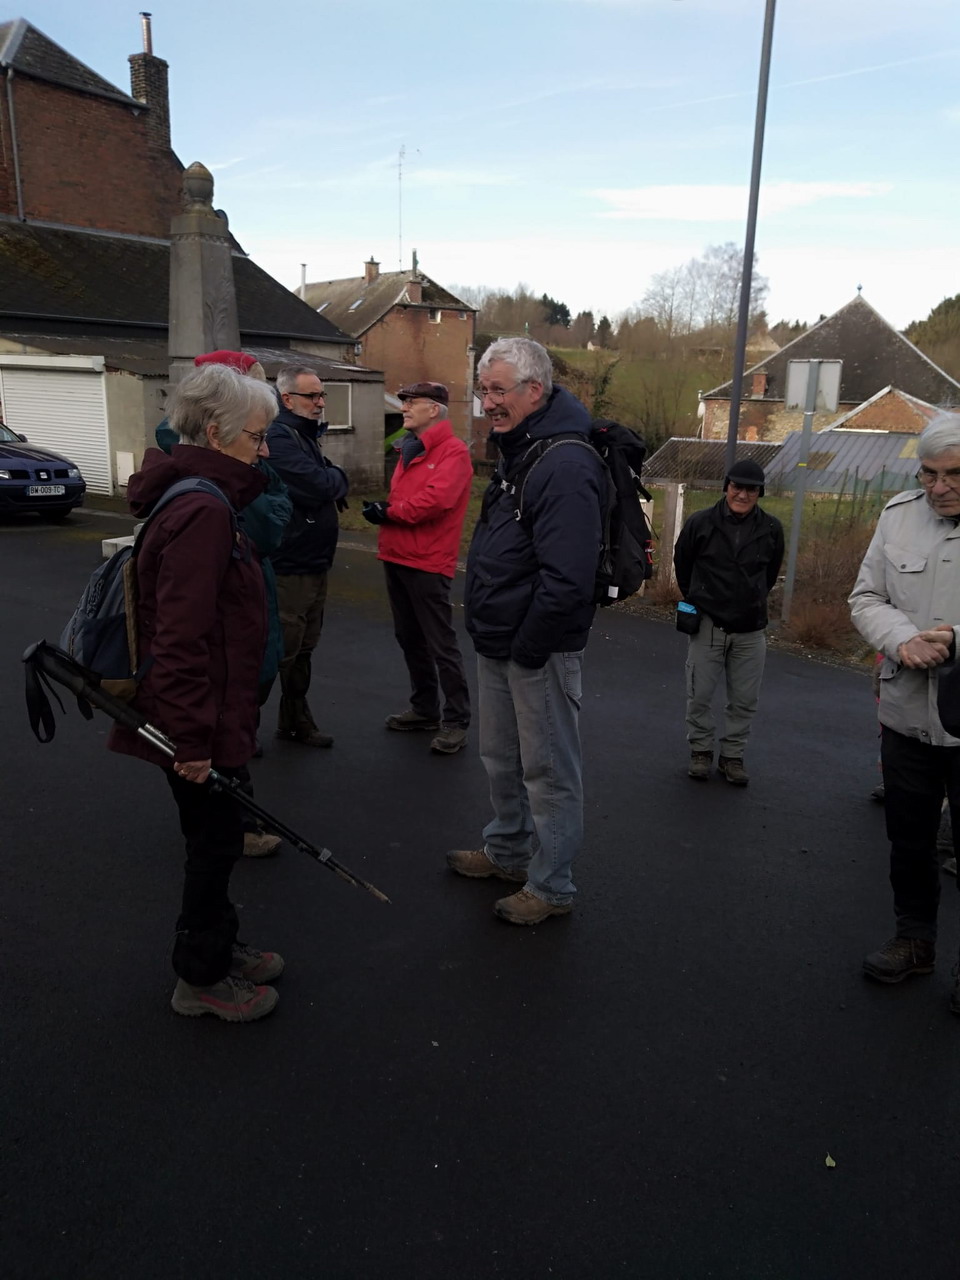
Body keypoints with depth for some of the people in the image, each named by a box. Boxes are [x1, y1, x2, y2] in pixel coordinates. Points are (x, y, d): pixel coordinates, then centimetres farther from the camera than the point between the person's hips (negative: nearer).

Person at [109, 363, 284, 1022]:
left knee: (217, 838, 22)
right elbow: (182, 638, -27)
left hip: (212, 710, 10)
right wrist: (193, 737, -23)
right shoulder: (204, 511, -23)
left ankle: (217, 948, 40)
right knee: (216, 840, 6)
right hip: (199, 719, -10)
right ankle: (201, 978, 26)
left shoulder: (203, 498, 11)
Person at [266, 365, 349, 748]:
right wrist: (337, 477, -6)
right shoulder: (278, 437, -17)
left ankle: (296, 721, 31)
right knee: (279, 650, -3)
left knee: (303, 648, 18)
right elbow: (318, 486, -26)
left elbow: (331, 487, 18)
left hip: (314, 563, 10)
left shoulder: (305, 435, 16)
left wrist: (331, 481, -4)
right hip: (288, 568, -10)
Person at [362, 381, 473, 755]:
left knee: (441, 645, -2)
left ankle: (456, 721, 8)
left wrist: (390, 512, -13)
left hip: (428, 562, -9)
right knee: (409, 639, 17)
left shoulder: (454, 452, -13)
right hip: (396, 556, 9)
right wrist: (383, 511, -5)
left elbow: (436, 499, -25)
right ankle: (425, 708, 31)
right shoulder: (411, 449, 16)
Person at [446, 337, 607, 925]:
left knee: (548, 771, 5)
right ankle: (508, 851, 42)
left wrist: (525, 647, -20)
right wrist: (491, 633, 14)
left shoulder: (567, 465, -22)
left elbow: (567, 580, -28)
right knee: (502, 759, 23)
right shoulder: (518, 452, 12)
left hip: (539, 651, -10)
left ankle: (551, 886, 21)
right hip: (499, 645, 10)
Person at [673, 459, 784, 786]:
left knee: (745, 700, 8)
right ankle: (701, 751, 25)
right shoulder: (701, 522, -8)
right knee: (699, 695, 6)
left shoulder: (771, 528, -4)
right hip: (708, 624, -1)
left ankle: (732, 755, 23)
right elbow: (682, 563, 8)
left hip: (751, 629, 2)